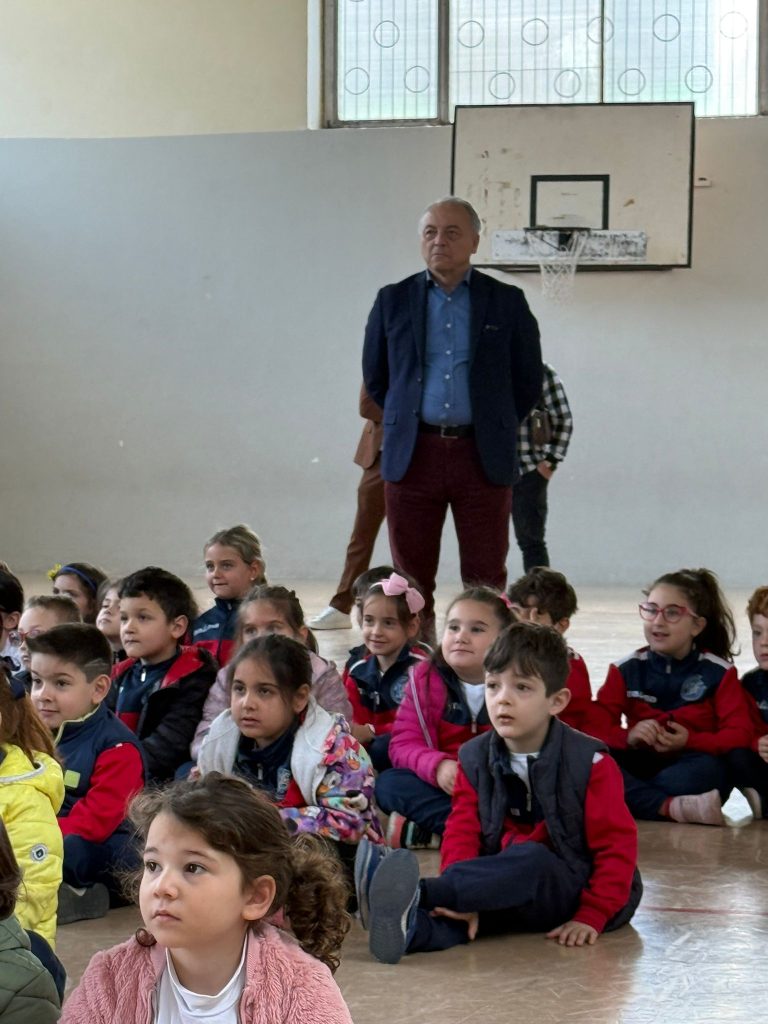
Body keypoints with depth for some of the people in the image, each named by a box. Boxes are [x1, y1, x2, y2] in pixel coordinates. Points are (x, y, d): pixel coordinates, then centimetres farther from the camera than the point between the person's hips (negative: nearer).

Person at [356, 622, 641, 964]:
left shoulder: (590, 762, -8)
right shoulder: (474, 759, 6)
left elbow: (617, 846, -9)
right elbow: (462, 833, -4)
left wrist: (591, 917, -19)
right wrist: (464, 900, -23)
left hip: (575, 893, -4)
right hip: (509, 890, 5)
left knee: (529, 858, -36)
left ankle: (419, 894, -55)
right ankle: (411, 927, -63)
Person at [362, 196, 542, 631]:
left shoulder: (507, 302, 5)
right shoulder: (394, 301, 8)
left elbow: (529, 382, 10)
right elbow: (374, 378, 16)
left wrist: (495, 428, 11)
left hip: (483, 457, -1)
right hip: (413, 455, 1)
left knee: (486, 578, 0)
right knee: (411, 578, 3)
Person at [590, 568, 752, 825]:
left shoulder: (718, 672, 1)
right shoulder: (627, 669, 6)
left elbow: (740, 735, -7)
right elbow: (596, 726, -4)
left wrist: (691, 741, -23)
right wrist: (628, 736, -26)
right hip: (640, 765, 2)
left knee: (708, 768, -38)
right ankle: (673, 807, -43)